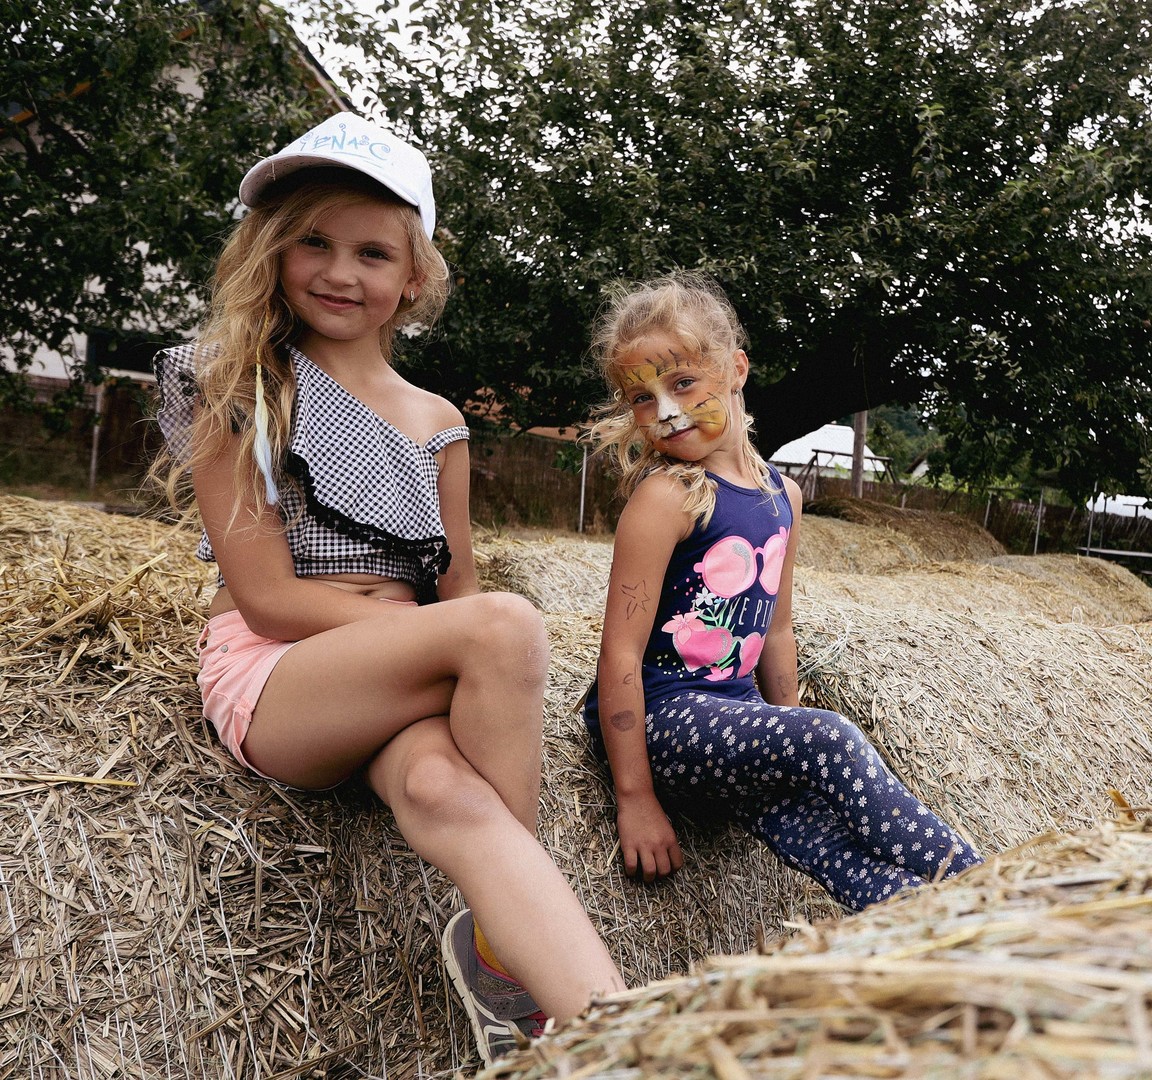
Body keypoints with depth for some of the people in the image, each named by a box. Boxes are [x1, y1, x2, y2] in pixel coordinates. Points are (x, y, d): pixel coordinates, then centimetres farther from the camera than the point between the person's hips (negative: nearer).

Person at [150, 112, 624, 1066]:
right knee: (506, 625, -30)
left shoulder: (436, 422, 15)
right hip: (269, 674, -3)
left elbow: (456, 589, 14)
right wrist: (459, 642, -13)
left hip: (395, 689, 3)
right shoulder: (232, 386, 3)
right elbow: (267, 596, -6)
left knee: (441, 789, -34)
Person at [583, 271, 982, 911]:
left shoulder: (782, 497, 10)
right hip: (657, 716, -6)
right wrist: (635, 798, -16)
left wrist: (787, 732, 21)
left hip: (732, 716, 6)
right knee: (831, 740, -27)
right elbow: (621, 653, -16)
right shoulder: (666, 497, -12)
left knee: (834, 843, -19)